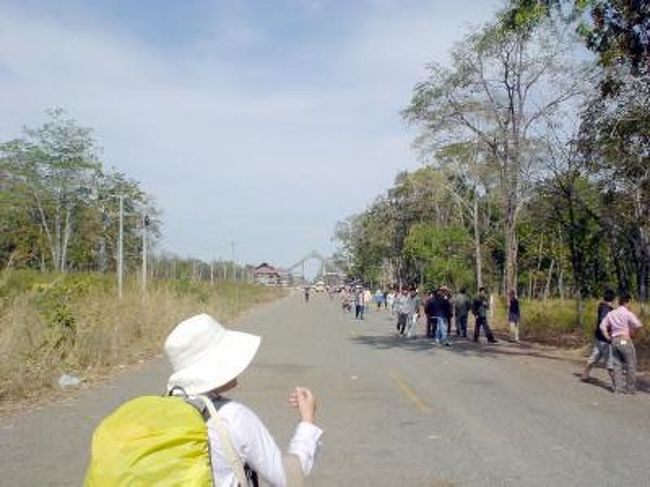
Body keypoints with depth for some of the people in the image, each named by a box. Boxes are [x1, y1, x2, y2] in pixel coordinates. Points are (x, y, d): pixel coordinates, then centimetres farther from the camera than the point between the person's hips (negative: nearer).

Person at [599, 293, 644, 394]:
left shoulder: (611, 313, 10)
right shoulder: (628, 313, -9)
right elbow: (638, 324, -21)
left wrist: (608, 337, 14)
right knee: (631, 365, 4)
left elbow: (603, 326, 10)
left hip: (614, 341, 6)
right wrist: (631, 333, -4)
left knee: (617, 365, 10)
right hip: (625, 341, -6)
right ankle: (630, 388, 6)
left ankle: (618, 388, 9)